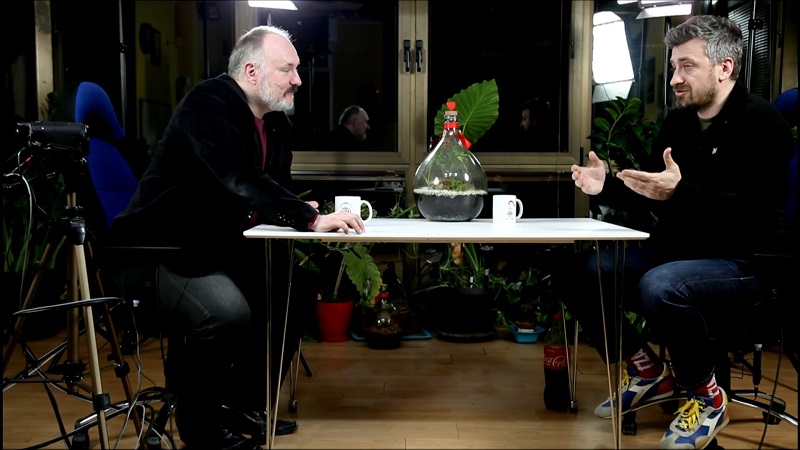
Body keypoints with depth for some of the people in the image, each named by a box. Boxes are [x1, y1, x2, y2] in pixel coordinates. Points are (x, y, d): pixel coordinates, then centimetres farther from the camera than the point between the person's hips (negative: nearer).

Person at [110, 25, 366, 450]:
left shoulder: (277, 123, 8)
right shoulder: (206, 105, -19)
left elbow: (274, 190, 13)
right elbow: (241, 180, -34)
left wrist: (301, 212, -10)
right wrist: (310, 219, -35)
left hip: (219, 249, 9)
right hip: (158, 252, -9)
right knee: (228, 311, -30)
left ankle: (245, 405, 21)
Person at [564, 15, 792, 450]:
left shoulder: (760, 121, -11)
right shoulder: (678, 122, 10)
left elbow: (756, 211, -23)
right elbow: (651, 192, 18)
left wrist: (680, 192, -34)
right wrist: (607, 187, -1)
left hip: (741, 263, -7)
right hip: (673, 251, 8)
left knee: (661, 287, -37)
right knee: (579, 274, -7)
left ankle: (707, 396, -8)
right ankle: (648, 371, 11)